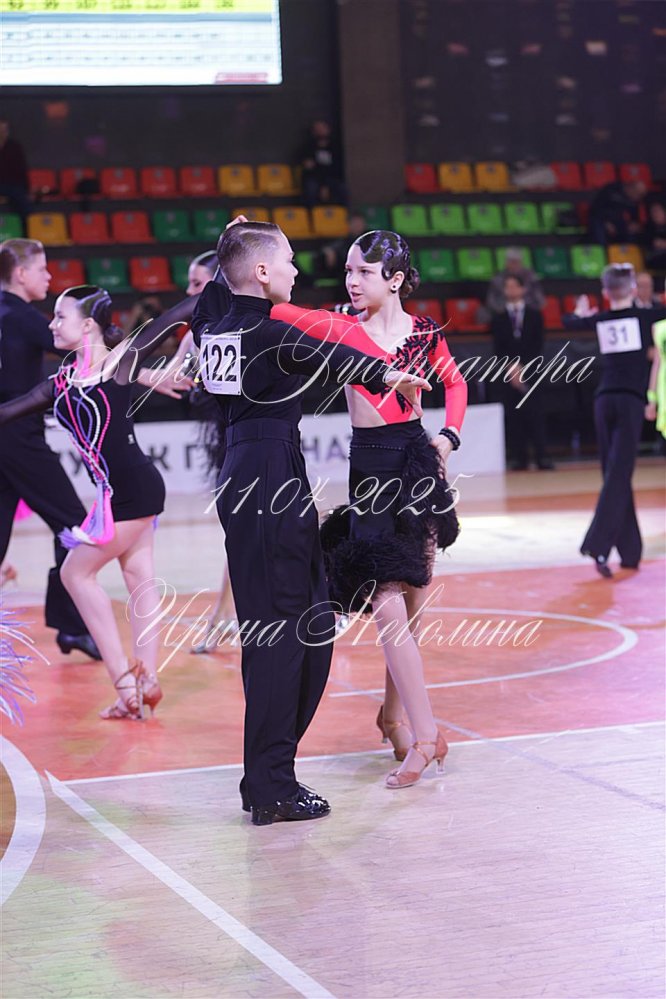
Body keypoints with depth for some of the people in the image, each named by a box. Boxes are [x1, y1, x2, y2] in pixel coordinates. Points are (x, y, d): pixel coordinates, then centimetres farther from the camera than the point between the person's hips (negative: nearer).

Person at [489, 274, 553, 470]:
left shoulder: (535, 316, 11)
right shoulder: (498, 320, 12)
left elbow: (538, 345, 2)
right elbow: (498, 349, 4)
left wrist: (524, 368, -9)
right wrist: (512, 368, -10)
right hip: (509, 375, 1)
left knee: (535, 415, -9)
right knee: (513, 417, -3)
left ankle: (541, 457, -11)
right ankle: (519, 458, -1)